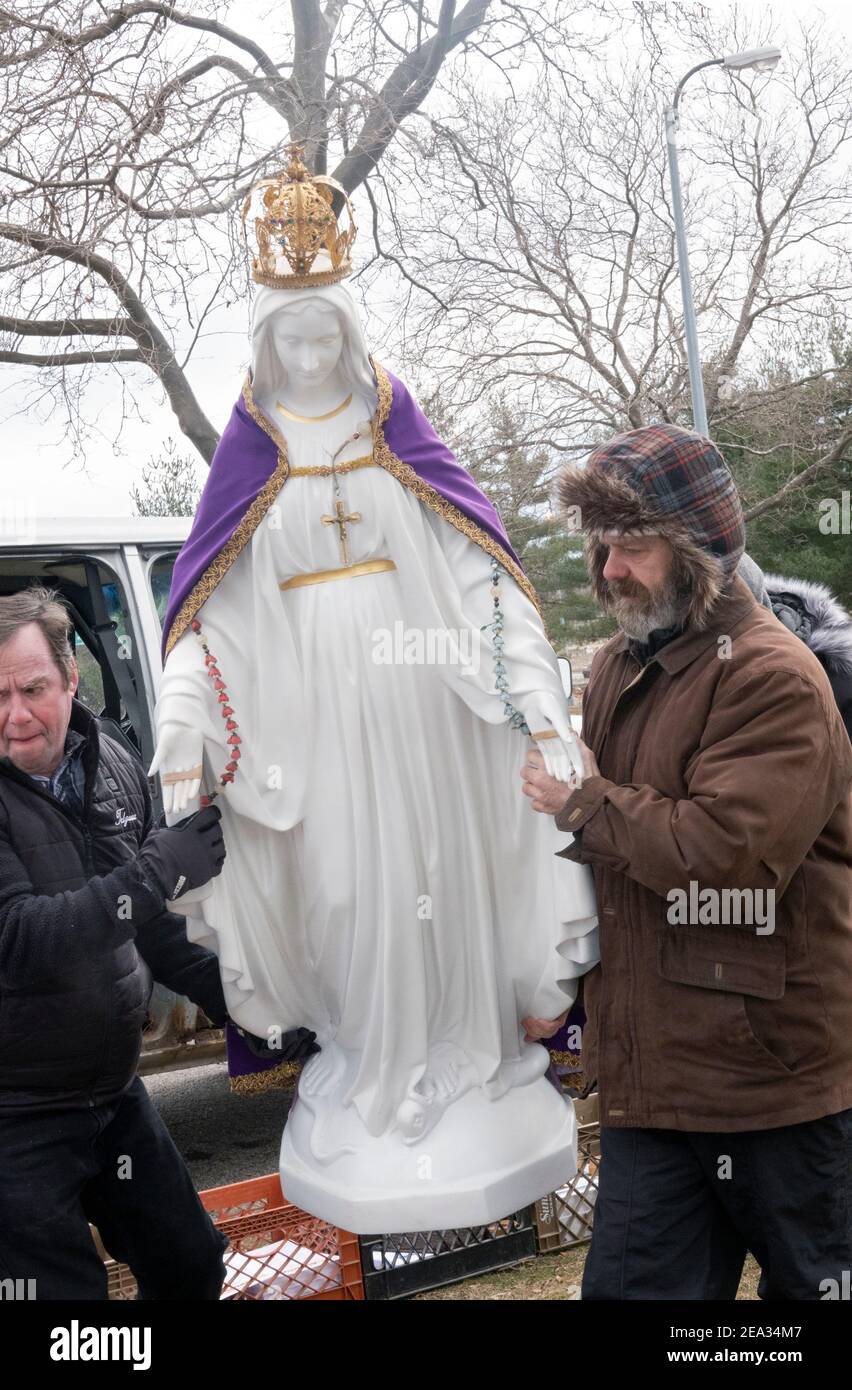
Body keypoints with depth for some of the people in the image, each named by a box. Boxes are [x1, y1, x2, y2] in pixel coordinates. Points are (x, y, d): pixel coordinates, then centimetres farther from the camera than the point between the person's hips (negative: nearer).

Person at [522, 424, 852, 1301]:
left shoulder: (773, 677, -16)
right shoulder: (618, 669, 11)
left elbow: (727, 851, -27)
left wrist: (584, 803, -14)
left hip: (776, 1083, -7)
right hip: (650, 1079, 7)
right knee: (634, 1284, 14)